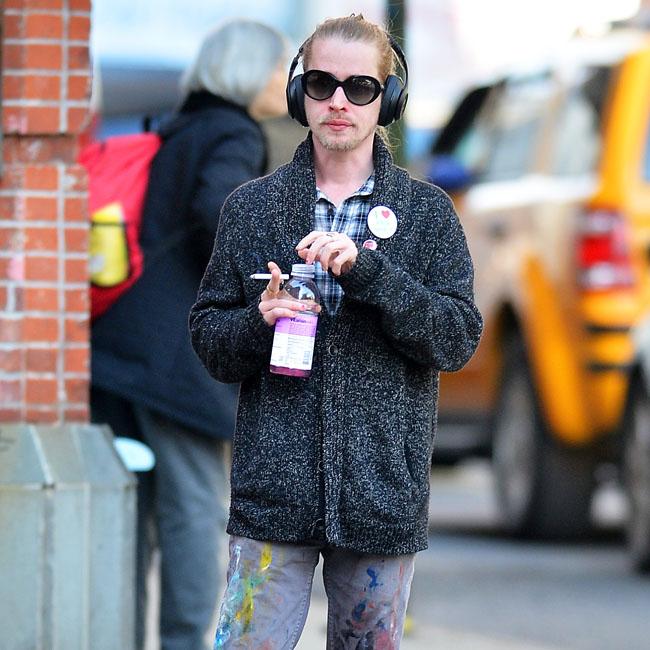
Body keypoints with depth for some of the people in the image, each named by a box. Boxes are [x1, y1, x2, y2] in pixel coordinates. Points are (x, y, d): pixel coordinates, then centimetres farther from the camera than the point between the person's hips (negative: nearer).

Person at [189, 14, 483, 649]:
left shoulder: (427, 211, 6)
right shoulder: (251, 206, 8)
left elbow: (458, 339, -3)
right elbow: (206, 336, 11)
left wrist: (368, 271, -15)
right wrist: (259, 322, -12)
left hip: (382, 495, 0)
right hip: (273, 491, 0)